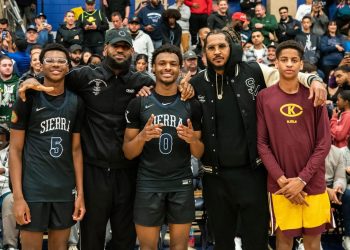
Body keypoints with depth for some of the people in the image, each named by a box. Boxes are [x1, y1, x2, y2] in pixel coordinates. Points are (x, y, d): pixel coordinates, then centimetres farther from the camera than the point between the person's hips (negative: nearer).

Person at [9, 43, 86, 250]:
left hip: (66, 189, 4)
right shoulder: (28, 99, -4)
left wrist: (80, 192, 4)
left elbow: (76, 149, 10)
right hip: (33, 189, -3)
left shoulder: (76, 102, 7)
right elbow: (15, 149, -5)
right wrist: (18, 196, -12)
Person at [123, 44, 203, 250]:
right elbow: (128, 153, 0)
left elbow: (199, 153, 7)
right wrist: (142, 136, -20)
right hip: (148, 185, -1)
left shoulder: (192, 105, 3)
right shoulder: (139, 104, -1)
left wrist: (192, 139, -15)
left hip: (182, 185, 1)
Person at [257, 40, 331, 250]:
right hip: (280, 184, -1)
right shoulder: (264, 97, 1)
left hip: (313, 183, 1)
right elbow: (261, 142, -2)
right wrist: (281, 179, -11)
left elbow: (324, 143, -1)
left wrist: (302, 179, -10)